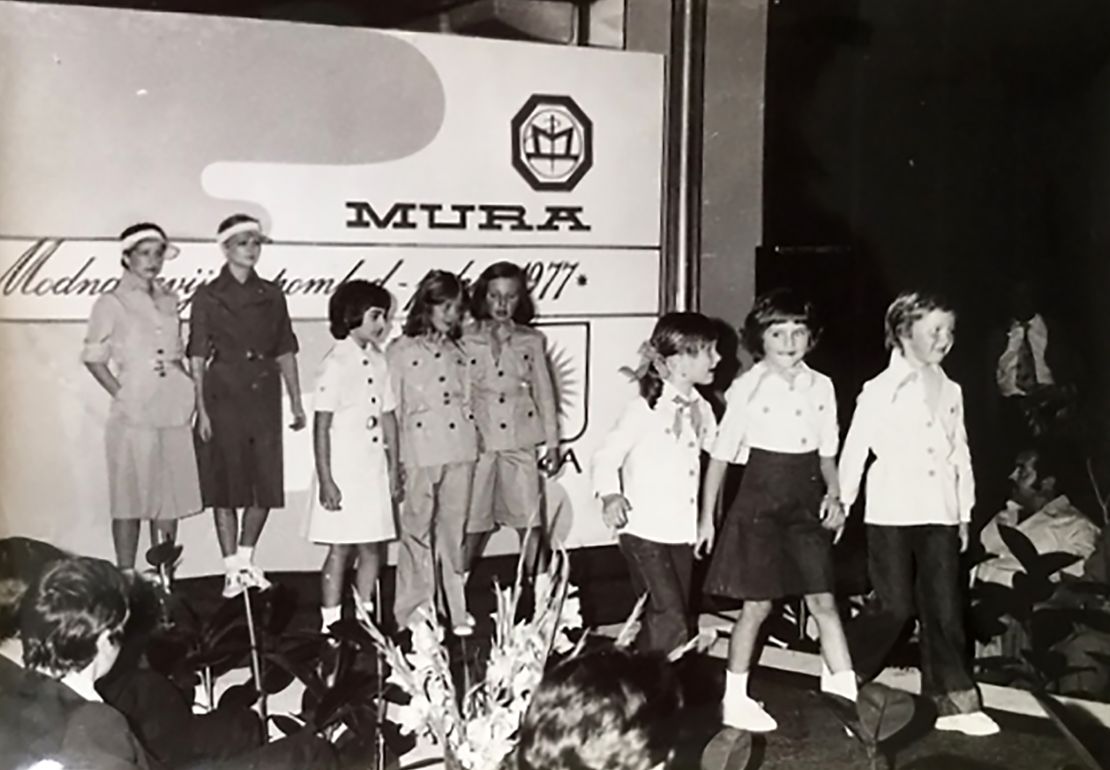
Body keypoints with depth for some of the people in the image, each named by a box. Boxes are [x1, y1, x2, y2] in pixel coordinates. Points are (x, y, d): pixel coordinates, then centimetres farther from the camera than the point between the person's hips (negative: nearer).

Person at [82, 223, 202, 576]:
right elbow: (93, 358, 1)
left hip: (173, 412, 5)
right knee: (130, 499, -1)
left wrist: (187, 389, 7)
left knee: (171, 498, 7)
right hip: (133, 415, -5)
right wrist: (120, 394, -7)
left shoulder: (169, 300, 14)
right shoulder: (111, 302, 0)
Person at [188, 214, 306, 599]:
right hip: (223, 397, -3)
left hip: (263, 398, 4)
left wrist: (296, 403, 8)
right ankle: (232, 570, 12)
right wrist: (201, 408, -10)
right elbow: (197, 358, -3)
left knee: (266, 485, 5)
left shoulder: (271, 295, 9)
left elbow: (285, 352, 11)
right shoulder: (208, 296, 0)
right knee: (226, 485, 2)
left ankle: (246, 558, 23)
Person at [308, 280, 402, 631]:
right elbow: (321, 426, -11)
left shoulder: (378, 360, 8)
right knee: (340, 549, 0)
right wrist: (326, 481, -14)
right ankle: (331, 625, 10)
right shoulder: (337, 363, -11)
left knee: (372, 548, 10)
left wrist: (394, 466, 10)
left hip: (374, 470, 6)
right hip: (344, 472, -6)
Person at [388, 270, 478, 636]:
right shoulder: (400, 352, 2)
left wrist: (473, 441, 11)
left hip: (459, 451, 4)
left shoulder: (458, 353, 15)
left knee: (454, 531, 8)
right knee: (417, 532, 1)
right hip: (419, 452, -4)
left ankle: (454, 611, 18)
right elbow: (391, 409, -1)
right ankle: (415, 613, 10)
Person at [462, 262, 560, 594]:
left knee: (531, 522, 3)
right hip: (478, 442, -1)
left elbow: (545, 393, 10)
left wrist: (552, 442, 9)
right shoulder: (464, 342, 2)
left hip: (521, 442, 1)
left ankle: (543, 594, 12)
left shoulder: (532, 341, 7)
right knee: (472, 524, 4)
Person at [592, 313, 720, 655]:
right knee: (672, 624, -12)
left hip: (681, 532, 7)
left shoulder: (701, 411, 8)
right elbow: (606, 457, -11)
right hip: (644, 531, -7)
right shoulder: (644, 409, -12)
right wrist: (610, 495, -27)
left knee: (669, 621, 13)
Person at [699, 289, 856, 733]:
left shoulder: (821, 387, 4)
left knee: (823, 600, 4)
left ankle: (846, 696, 11)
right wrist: (707, 517, -5)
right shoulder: (747, 389, -8)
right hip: (760, 500, -4)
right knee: (758, 604, 2)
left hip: (805, 503, 4)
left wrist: (833, 495, -3)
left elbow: (827, 453, 14)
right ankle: (735, 700, 17)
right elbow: (720, 455, -5)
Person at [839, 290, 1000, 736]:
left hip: (939, 515, 4)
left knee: (944, 608, 3)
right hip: (891, 513, -4)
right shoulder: (880, 389, -3)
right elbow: (854, 451, -2)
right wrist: (842, 505, -2)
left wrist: (965, 512, 13)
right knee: (895, 606, -2)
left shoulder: (951, 391, 10)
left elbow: (960, 455, 15)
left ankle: (951, 702, 12)